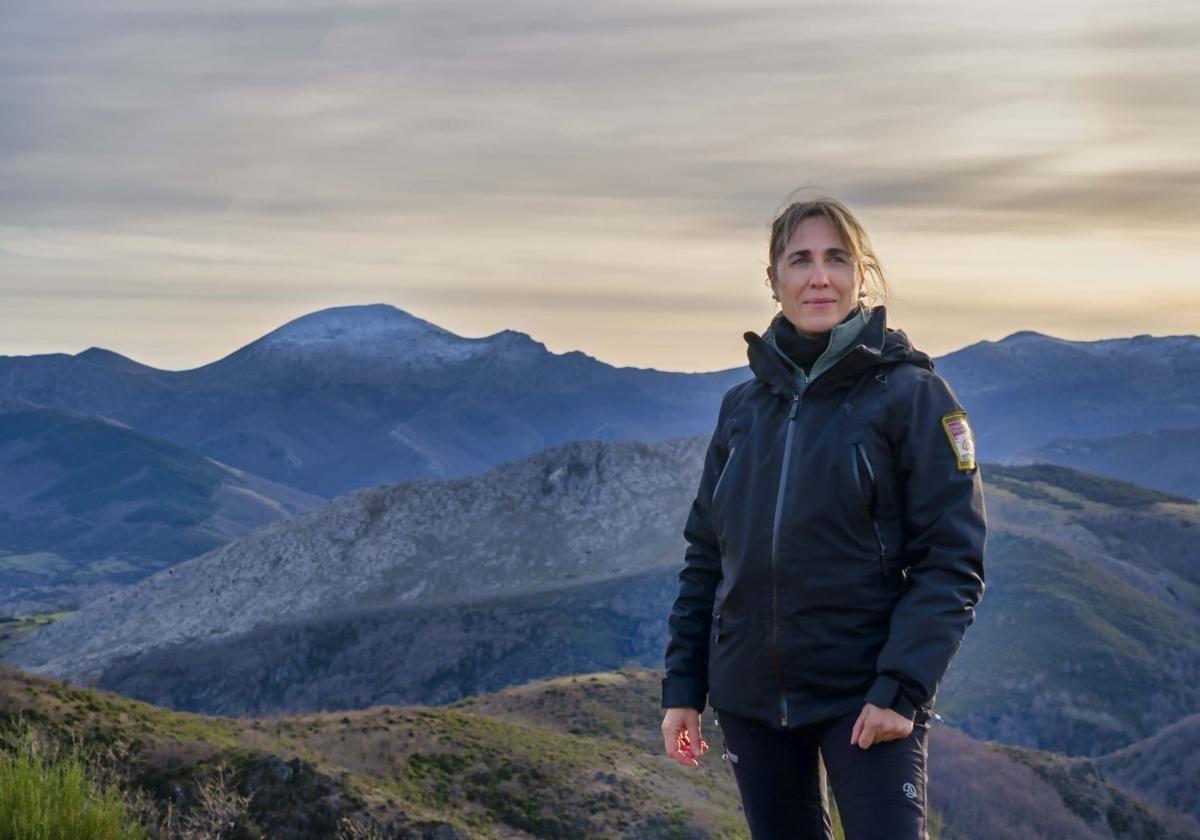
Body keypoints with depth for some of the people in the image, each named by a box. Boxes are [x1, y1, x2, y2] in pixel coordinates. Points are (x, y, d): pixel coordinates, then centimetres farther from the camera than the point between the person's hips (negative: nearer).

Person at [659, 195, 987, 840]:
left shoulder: (910, 394, -6)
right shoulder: (743, 405, 7)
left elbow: (952, 561, -10)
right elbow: (705, 556, 11)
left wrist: (902, 687, -18)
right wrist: (681, 687, 7)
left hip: (865, 699, -4)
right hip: (749, 699, 4)